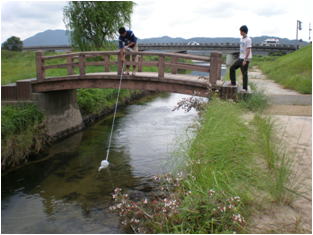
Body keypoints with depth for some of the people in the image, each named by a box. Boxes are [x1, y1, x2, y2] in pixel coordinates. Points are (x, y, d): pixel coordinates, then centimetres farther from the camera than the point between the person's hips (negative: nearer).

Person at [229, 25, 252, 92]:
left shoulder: (248, 40, -15)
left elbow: (248, 50, -19)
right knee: (232, 68, 8)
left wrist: (245, 60, -22)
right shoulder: (241, 39, 12)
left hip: (245, 59, -9)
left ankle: (245, 88, 4)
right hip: (240, 58, 9)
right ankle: (233, 83, 18)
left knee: (244, 73, -4)